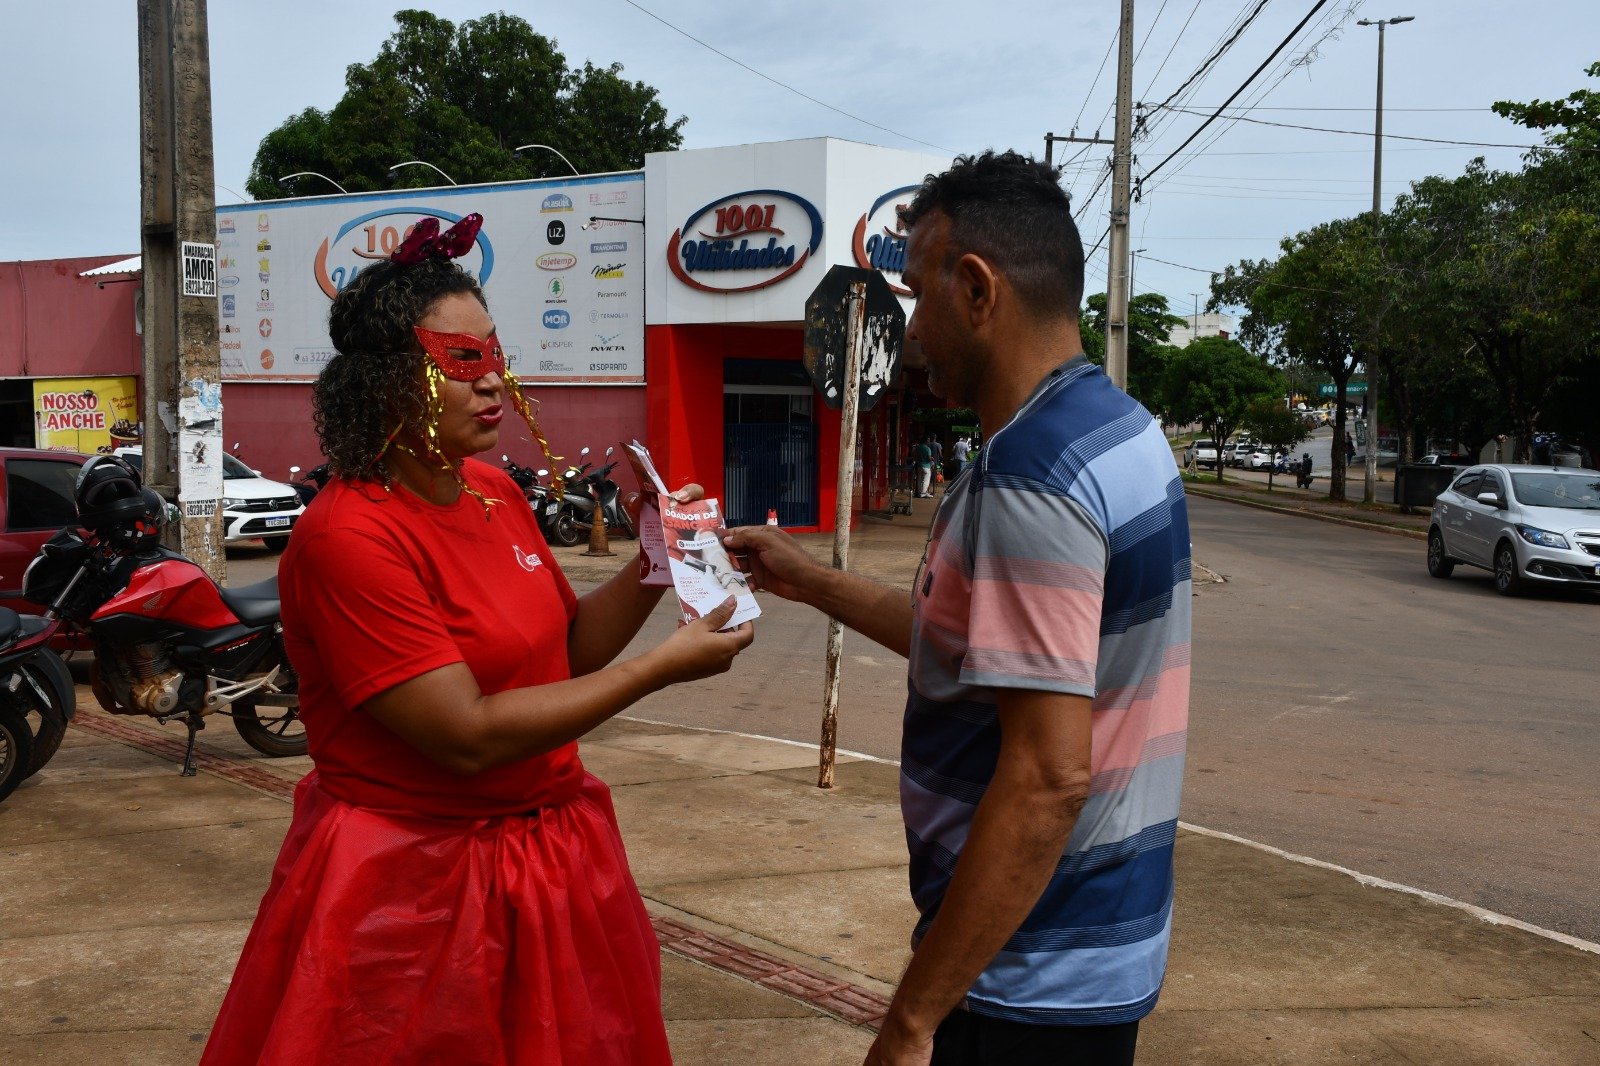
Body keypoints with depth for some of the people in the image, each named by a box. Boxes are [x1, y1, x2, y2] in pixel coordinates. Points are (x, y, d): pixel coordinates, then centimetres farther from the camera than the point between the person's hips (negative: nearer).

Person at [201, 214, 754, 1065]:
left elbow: (567, 649, 11)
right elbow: (469, 736, -26)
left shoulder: (495, 491, 2)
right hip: (414, 888, -7)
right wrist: (662, 668, -22)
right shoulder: (348, 537, -22)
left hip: (549, 854, 8)